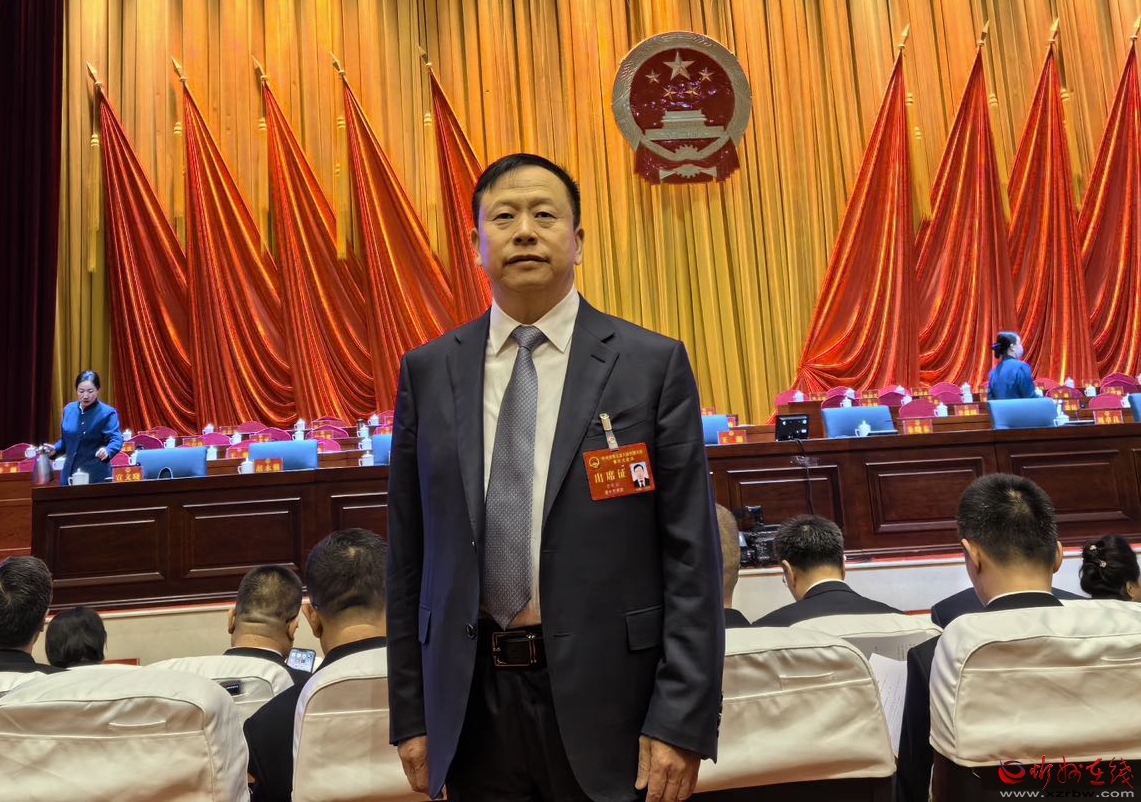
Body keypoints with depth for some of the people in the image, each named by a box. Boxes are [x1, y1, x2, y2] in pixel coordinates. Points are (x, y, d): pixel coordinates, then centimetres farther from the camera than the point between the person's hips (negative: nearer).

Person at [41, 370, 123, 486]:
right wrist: (55, 448, 2)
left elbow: (116, 439, -23)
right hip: (70, 474, 6)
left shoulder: (107, 413, -10)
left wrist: (107, 451, -43)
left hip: (96, 476, -5)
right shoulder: (69, 409, 9)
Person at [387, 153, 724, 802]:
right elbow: (409, 557, 5)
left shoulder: (653, 363, -4)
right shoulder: (428, 372, 3)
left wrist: (681, 723, -9)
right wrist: (411, 714, 5)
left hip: (605, 698, -2)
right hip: (473, 700, 2)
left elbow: (692, 556, -5)